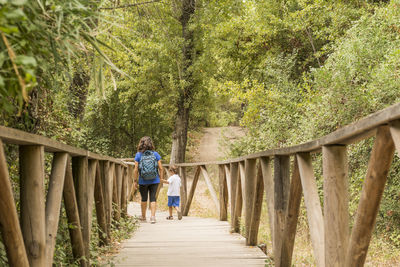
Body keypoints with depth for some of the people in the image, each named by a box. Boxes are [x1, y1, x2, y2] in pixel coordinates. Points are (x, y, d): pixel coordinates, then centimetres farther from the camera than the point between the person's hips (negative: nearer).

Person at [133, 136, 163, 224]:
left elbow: (136, 170, -8)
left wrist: (135, 181, 1)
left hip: (143, 181, 0)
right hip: (154, 181, 0)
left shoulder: (138, 155, -6)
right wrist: (161, 179, 7)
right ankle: (153, 216, -5)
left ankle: (143, 217, 27)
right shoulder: (155, 154, -3)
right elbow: (160, 168, -3)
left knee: (144, 199, 14)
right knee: (153, 198, 5)